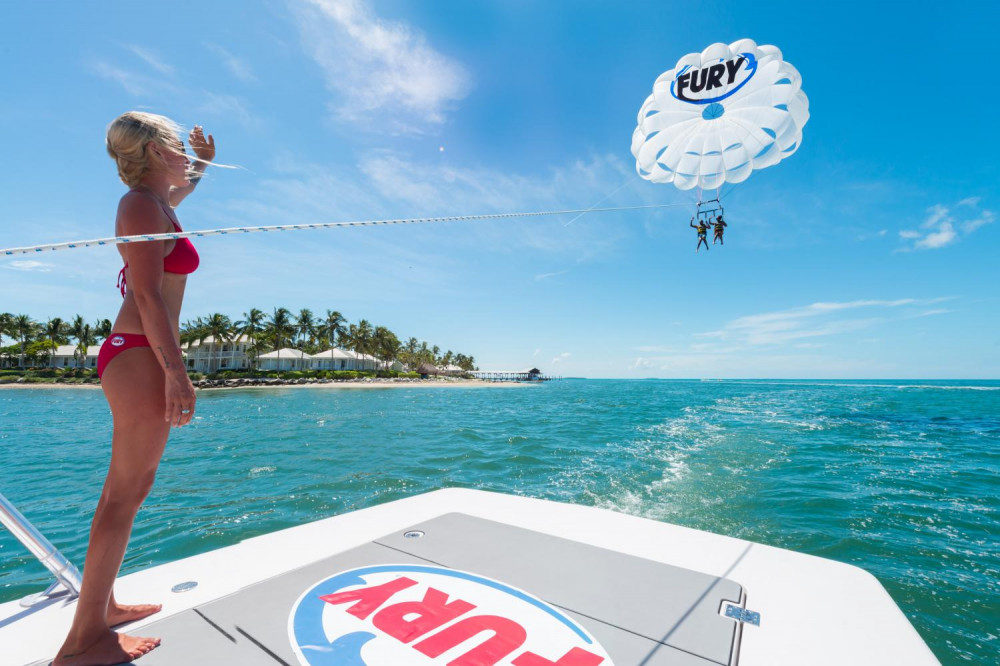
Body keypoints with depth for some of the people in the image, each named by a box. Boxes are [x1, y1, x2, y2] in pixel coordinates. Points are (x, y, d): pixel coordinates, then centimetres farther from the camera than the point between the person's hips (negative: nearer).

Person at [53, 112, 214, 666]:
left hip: (139, 355, 10)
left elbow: (186, 182, 48)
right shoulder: (145, 205, -9)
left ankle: (101, 606, 27)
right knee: (125, 492, -5)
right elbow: (148, 296, -20)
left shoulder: (156, 200, 20)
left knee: (124, 489, 15)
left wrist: (204, 161, 37)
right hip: (141, 355, -10)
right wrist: (175, 371, -24)